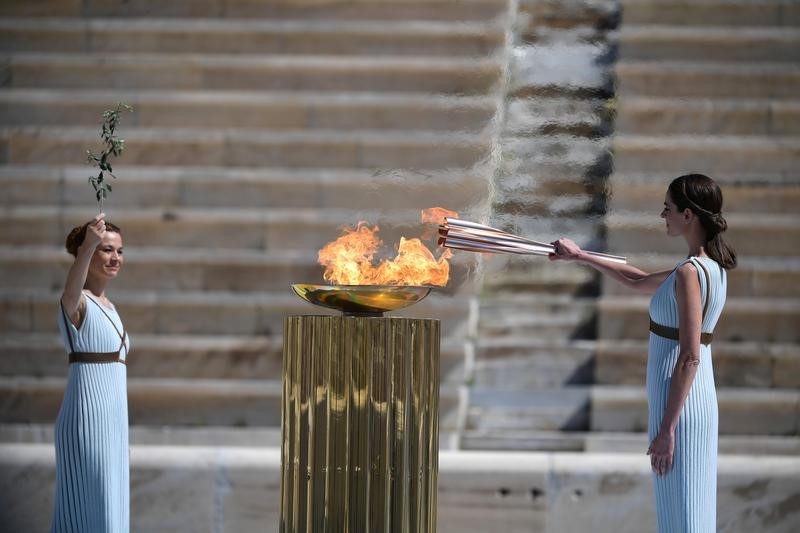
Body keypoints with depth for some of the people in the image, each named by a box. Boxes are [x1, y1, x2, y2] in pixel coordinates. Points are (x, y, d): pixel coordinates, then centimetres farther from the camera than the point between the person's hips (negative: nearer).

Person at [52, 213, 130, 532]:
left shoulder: (106, 305, 15)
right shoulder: (77, 303, -12)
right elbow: (71, 292, -36)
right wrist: (88, 247, -54)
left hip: (112, 419, 9)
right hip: (87, 419, -9)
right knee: (88, 507, -7)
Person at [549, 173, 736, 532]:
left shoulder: (689, 273, -17)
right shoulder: (712, 267, 12)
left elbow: (689, 357, -21)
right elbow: (638, 281, 28)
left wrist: (666, 429, -20)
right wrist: (581, 257, 32)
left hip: (679, 405, -9)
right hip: (701, 399, 9)